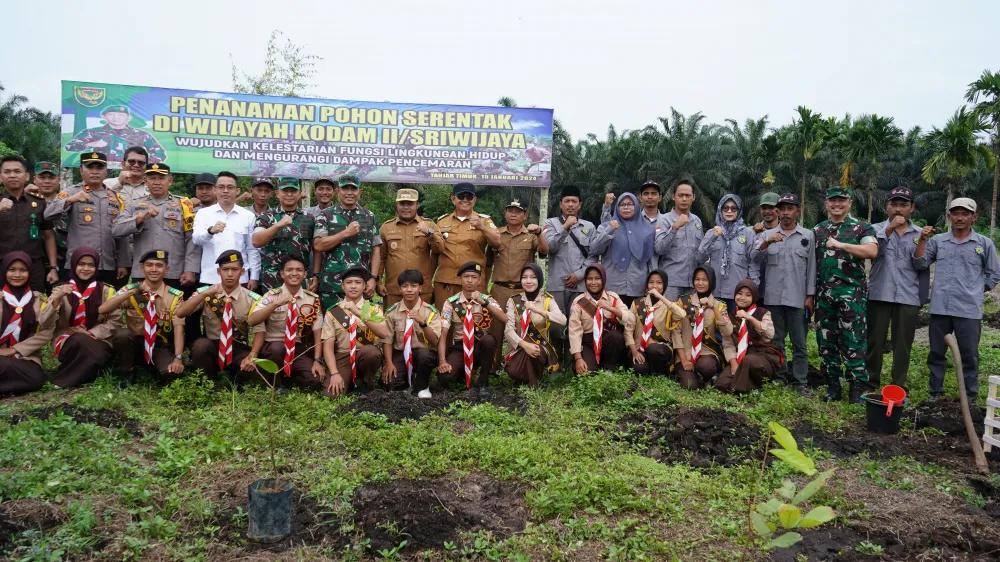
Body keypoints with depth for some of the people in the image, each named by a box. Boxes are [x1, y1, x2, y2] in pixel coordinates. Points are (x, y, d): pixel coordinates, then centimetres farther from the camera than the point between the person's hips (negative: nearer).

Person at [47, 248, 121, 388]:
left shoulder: (106, 291, 9)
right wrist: (57, 298, -20)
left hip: (97, 341, 0)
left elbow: (115, 322, 1)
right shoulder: (61, 290, 9)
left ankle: (64, 380, -14)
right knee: (80, 340, -36)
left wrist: (90, 333, -12)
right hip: (67, 341, 0)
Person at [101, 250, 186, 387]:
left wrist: (178, 358, -28)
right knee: (122, 334, -32)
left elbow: (179, 327, -15)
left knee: (171, 373, -31)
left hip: (160, 346, -1)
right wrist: (133, 291, -26)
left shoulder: (175, 296, -5)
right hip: (135, 343, 1)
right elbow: (102, 310, -18)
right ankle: (128, 374, -7)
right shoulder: (130, 289, -4)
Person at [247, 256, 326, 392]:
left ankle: (285, 378, 7)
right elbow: (252, 321, -19)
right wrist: (276, 303, -32)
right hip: (271, 347, -2)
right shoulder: (272, 296, -4)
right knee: (278, 347, -37)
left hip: (298, 350, 2)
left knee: (316, 380, -22)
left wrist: (318, 360, -12)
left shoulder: (312, 299, 2)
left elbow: (317, 330, -2)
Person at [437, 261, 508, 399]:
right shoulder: (451, 302, -4)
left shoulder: (488, 299, -2)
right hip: (459, 348, 0)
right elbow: (442, 333, -11)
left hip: (481, 347, 0)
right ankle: (463, 372, 11)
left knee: (489, 339, -37)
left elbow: (505, 320, -21)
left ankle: (483, 382, -12)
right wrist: (442, 361, -25)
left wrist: (484, 302, -31)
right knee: (444, 377, -29)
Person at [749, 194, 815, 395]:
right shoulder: (767, 234, 10)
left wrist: (810, 295, -1)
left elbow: (811, 267, 4)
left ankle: (800, 381, 6)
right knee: (776, 340, 9)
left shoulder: (807, 236, 6)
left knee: (799, 342, 2)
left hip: (797, 298, -1)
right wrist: (766, 243, -19)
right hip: (773, 297, 2)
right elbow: (754, 258, -2)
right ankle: (779, 378, 19)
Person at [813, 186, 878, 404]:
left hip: (851, 293, -4)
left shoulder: (861, 228, 1)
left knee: (853, 341, -3)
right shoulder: (818, 230, 13)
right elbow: (812, 262, 15)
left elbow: (872, 251, -17)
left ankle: (857, 388, 4)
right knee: (826, 340, 7)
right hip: (824, 294, 4)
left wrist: (840, 245, -20)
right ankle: (832, 385, 17)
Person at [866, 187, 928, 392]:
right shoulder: (877, 229, 5)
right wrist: (890, 228, -26)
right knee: (875, 341, 3)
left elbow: (924, 268, 12)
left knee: (903, 344, 5)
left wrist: (923, 297, 9)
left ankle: (899, 386, 14)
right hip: (879, 294, -1)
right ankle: (871, 382, 14)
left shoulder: (920, 234, 10)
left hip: (908, 297, 1)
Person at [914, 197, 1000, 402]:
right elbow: (920, 264, -3)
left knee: (969, 356, 6)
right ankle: (936, 393, 21)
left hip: (969, 309, -1)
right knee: (936, 353, 10)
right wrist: (922, 240, -11)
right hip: (940, 308, 1)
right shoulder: (937, 240, 5)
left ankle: (970, 397, 16)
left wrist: (976, 291, 5)